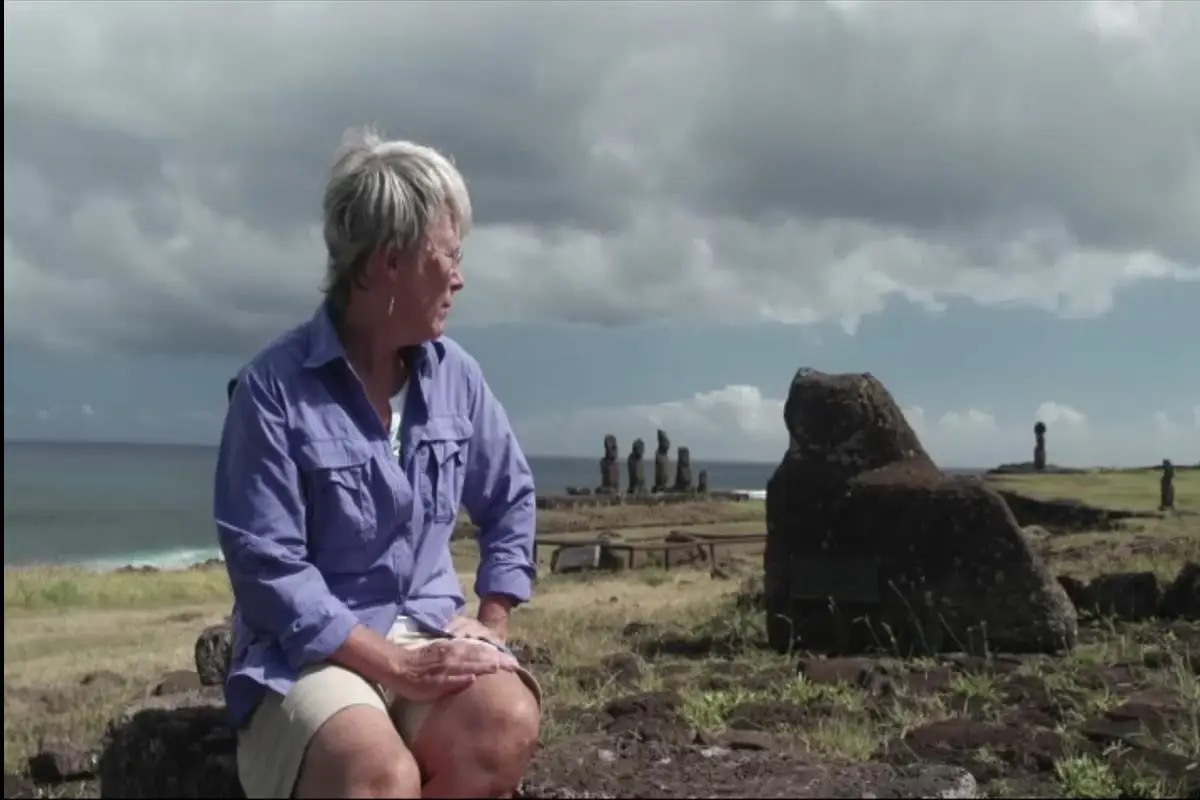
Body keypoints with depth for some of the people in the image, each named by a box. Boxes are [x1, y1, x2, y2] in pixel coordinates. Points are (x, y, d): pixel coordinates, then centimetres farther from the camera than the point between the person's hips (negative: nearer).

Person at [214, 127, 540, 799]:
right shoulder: (275, 386, -11)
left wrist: (492, 625, 6)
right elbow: (267, 567, -14)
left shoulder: (455, 375, 6)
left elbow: (510, 499, 18)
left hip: (430, 631, 5)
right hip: (309, 649, -4)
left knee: (509, 725, -28)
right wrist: (393, 667, -19)